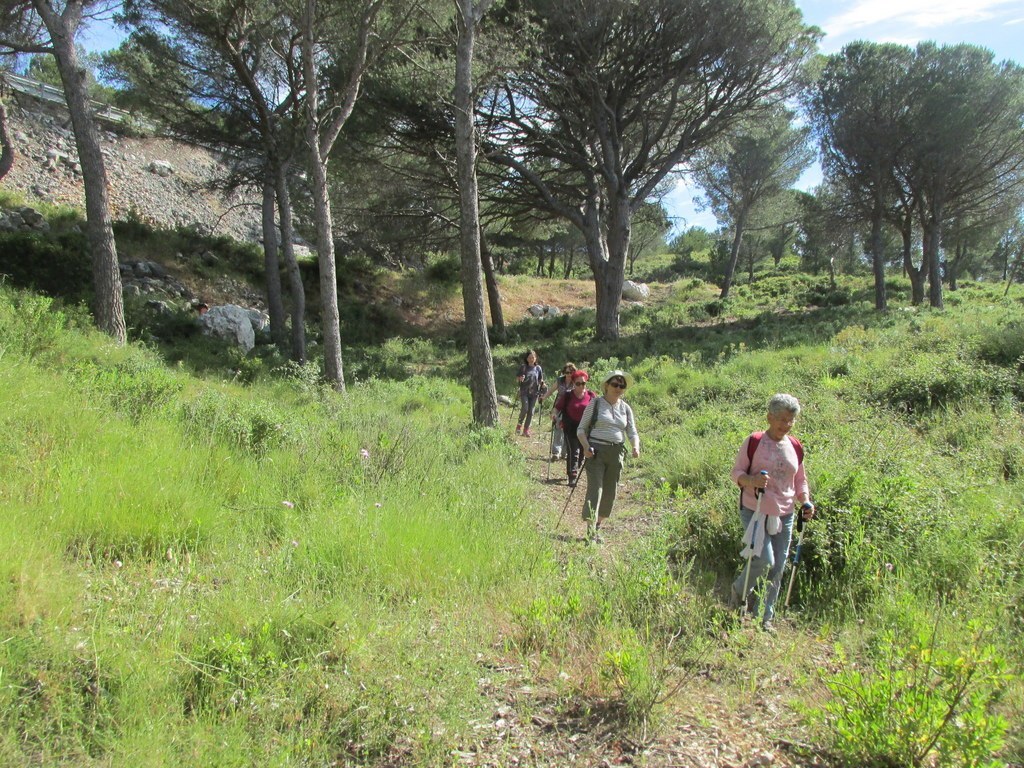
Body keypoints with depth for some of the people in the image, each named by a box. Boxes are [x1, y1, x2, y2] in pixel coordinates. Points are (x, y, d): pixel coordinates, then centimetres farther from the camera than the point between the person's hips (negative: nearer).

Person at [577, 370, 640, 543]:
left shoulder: (625, 408, 11)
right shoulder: (595, 403, 0)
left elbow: (632, 433, 10)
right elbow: (581, 428, 0)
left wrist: (636, 446, -11)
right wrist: (585, 446, -17)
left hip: (616, 452, 5)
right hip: (596, 451, -5)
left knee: (609, 493, 10)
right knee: (595, 490, -12)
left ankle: (598, 528, 26)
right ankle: (590, 532, -11)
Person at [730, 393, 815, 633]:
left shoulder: (796, 447, 6)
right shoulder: (754, 442, -8)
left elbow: (800, 480, 17)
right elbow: (736, 472, -5)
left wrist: (805, 501, 0)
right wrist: (751, 481, -26)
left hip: (784, 515, 5)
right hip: (755, 511, -5)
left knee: (777, 569, 6)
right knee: (764, 560, -16)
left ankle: (765, 618, 20)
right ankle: (740, 590, 15)